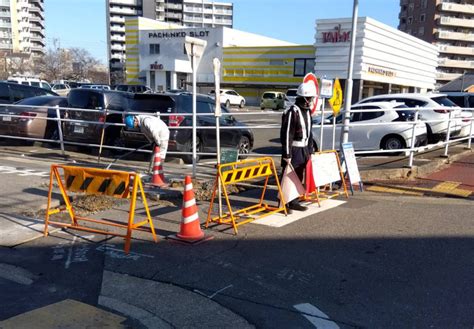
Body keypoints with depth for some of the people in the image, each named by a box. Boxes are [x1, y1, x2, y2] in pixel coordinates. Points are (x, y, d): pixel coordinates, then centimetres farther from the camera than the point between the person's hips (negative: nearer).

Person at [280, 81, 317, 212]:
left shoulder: (307, 111, 12)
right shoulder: (292, 112, -16)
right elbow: (286, 135, -19)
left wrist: (310, 150, 17)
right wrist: (287, 154, -20)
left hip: (304, 150, 9)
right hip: (294, 150, -9)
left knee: (299, 178, 15)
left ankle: (293, 202, 25)